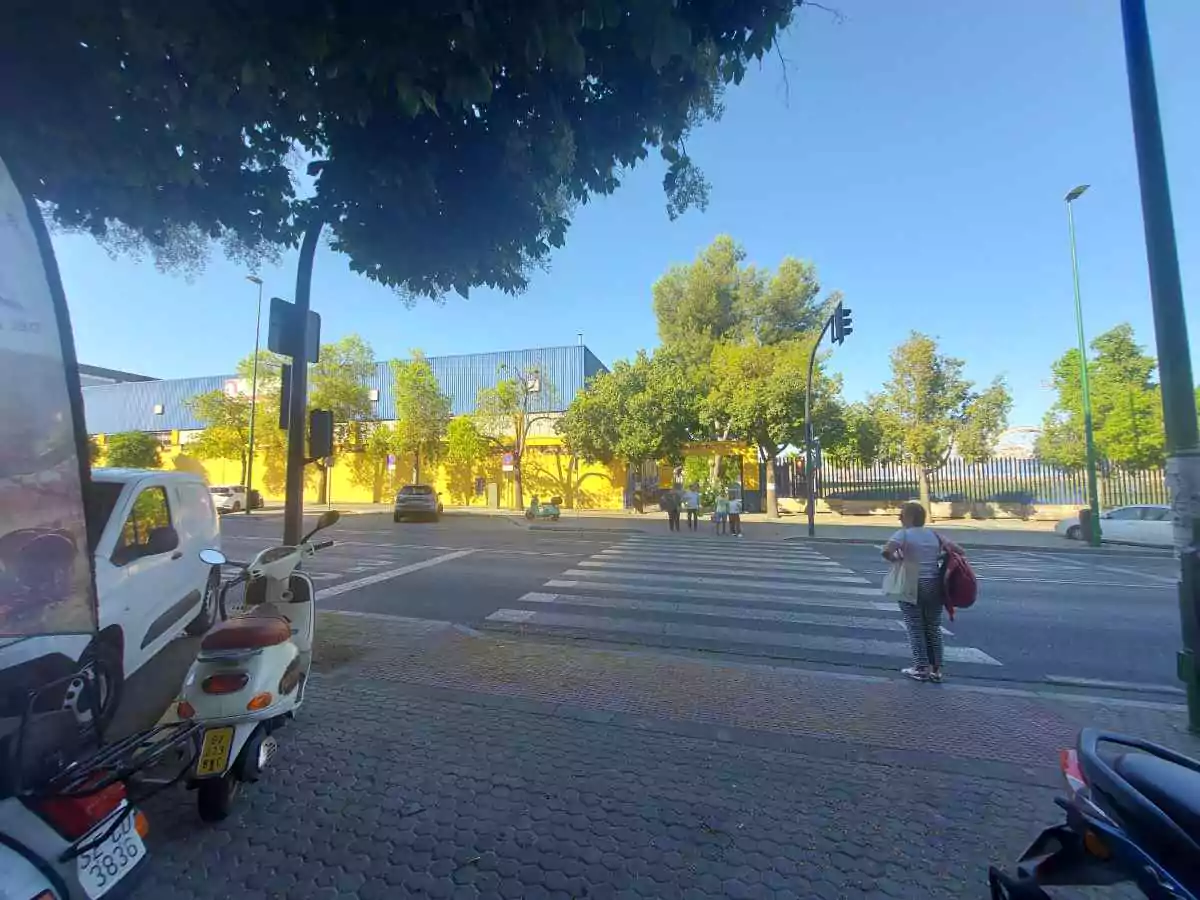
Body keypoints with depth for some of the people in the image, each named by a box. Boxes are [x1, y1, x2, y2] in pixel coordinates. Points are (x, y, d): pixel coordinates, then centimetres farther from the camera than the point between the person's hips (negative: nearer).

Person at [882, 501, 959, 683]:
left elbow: (886, 551, -24)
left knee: (915, 628, 5)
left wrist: (896, 559, -7)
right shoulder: (933, 533, 7)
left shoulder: (903, 534, -10)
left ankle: (921, 669, 9)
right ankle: (936, 669, 20)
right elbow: (954, 550, 5)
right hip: (934, 585, 5)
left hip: (912, 585, -5)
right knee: (933, 628, 14)